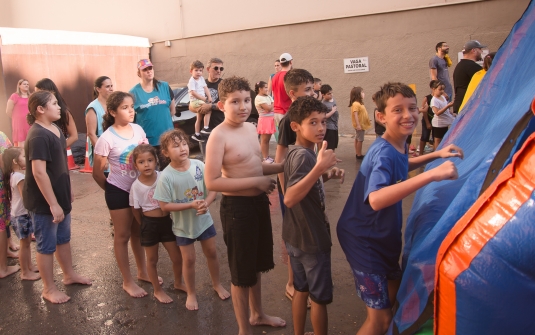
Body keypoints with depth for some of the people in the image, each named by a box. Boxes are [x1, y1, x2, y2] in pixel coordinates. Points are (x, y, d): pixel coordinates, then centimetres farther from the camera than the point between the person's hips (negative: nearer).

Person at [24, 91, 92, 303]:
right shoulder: (38, 136, -24)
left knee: (63, 238, 22)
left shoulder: (55, 128, 6)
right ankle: (49, 289, 21)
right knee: (46, 245, 6)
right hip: (43, 202, -9)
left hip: (60, 195, 9)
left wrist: (68, 190, 19)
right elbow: (39, 173, -27)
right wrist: (53, 204, -26)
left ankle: (69, 275, 39)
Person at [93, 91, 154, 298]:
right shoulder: (107, 138, -18)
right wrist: (110, 189, 2)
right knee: (123, 236, 9)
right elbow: (97, 173, -9)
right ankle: (127, 281, 23)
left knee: (138, 232, 19)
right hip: (119, 191, -5)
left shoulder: (138, 129, -3)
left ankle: (143, 272, 36)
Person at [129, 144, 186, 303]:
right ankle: (158, 290, 35)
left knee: (177, 257, 11)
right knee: (152, 260, 14)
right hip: (150, 224, -2)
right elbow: (136, 210, -2)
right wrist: (146, 225, 5)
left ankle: (178, 283, 39)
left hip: (167, 221, 2)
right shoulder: (136, 186, -15)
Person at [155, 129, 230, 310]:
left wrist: (206, 203, -27)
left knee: (211, 253, 17)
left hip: (204, 220, 3)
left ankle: (217, 285, 42)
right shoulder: (166, 176, -20)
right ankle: (191, 293, 35)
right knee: (189, 259, 11)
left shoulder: (199, 165, -13)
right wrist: (191, 205, -26)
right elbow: (164, 205, -18)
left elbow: (212, 190, -7)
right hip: (183, 225, -2)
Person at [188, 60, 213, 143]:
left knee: (199, 118, 16)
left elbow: (205, 88, 8)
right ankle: (205, 128, -19)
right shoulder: (192, 81, -13)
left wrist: (209, 97, -8)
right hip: (195, 101, -9)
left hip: (201, 101, 9)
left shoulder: (201, 79, 10)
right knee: (208, 110, -23)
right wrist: (204, 99, -21)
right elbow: (193, 93, -21)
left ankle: (197, 134, 27)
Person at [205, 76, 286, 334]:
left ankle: (257, 314, 46)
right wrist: (256, 182, -23)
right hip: (237, 206, -8)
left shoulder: (250, 128, 5)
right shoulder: (219, 135, -19)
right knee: (242, 270, 8)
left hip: (259, 202, 8)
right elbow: (212, 182, -25)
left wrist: (285, 166, 3)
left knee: (257, 263, 24)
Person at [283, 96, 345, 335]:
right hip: (311, 239, -9)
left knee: (302, 290, 22)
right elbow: (289, 198, -37)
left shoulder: (297, 153, 5)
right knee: (320, 297, 10)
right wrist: (319, 167, -44)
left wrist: (328, 175, 3)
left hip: (297, 237, 9)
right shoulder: (304, 155, -24)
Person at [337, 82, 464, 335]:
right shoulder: (383, 153, -28)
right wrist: (431, 175, -48)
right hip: (364, 239, -9)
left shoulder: (399, 145, -1)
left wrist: (435, 155, 10)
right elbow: (376, 199, -46)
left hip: (384, 235, 9)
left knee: (393, 292, 28)